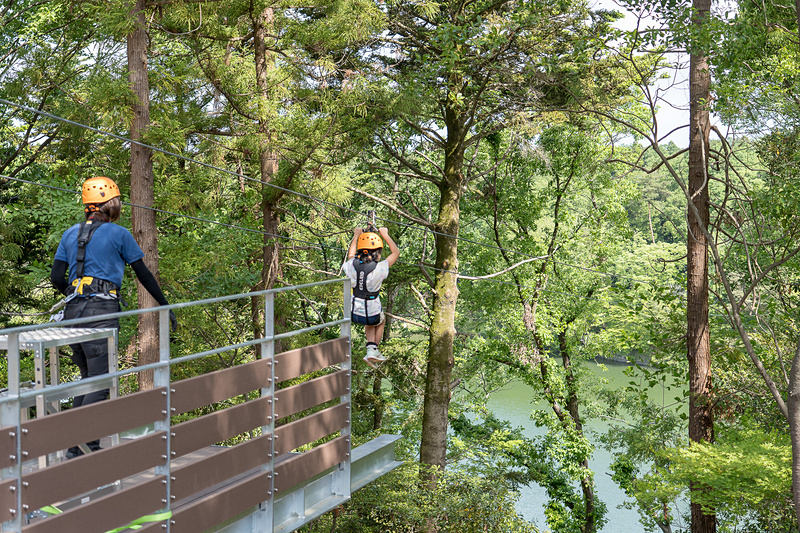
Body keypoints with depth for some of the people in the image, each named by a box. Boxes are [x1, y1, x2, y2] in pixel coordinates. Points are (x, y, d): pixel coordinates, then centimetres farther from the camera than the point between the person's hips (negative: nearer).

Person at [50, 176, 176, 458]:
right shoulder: (119, 234, 1)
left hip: (73, 310, 6)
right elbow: (143, 274, 5)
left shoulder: (70, 234, 15)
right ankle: (81, 446, -11)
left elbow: (56, 278, 9)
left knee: (88, 378, 18)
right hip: (102, 311, -6)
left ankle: (75, 443, 17)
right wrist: (165, 306, 14)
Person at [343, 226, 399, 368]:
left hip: (354, 313, 3)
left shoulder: (352, 265, -12)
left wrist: (356, 235, 27)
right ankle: (373, 350, 27)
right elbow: (396, 252, -2)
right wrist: (385, 235, 8)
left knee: (369, 323, 37)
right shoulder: (379, 268, -20)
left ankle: (371, 348, 23)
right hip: (372, 312, -3)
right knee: (381, 321, 34)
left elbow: (351, 254, 16)